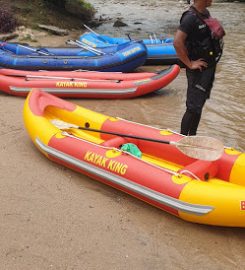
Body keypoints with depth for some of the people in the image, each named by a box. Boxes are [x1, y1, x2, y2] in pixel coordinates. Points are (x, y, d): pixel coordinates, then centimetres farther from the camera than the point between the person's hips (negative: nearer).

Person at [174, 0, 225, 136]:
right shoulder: (191, 17, -20)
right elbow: (177, 42, -29)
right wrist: (189, 63, -21)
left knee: (199, 105, 17)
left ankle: (192, 137, 29)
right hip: (199, 69, -9)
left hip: (209, 67, 9)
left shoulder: (205, 13, 7)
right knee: (193, 107, -4)